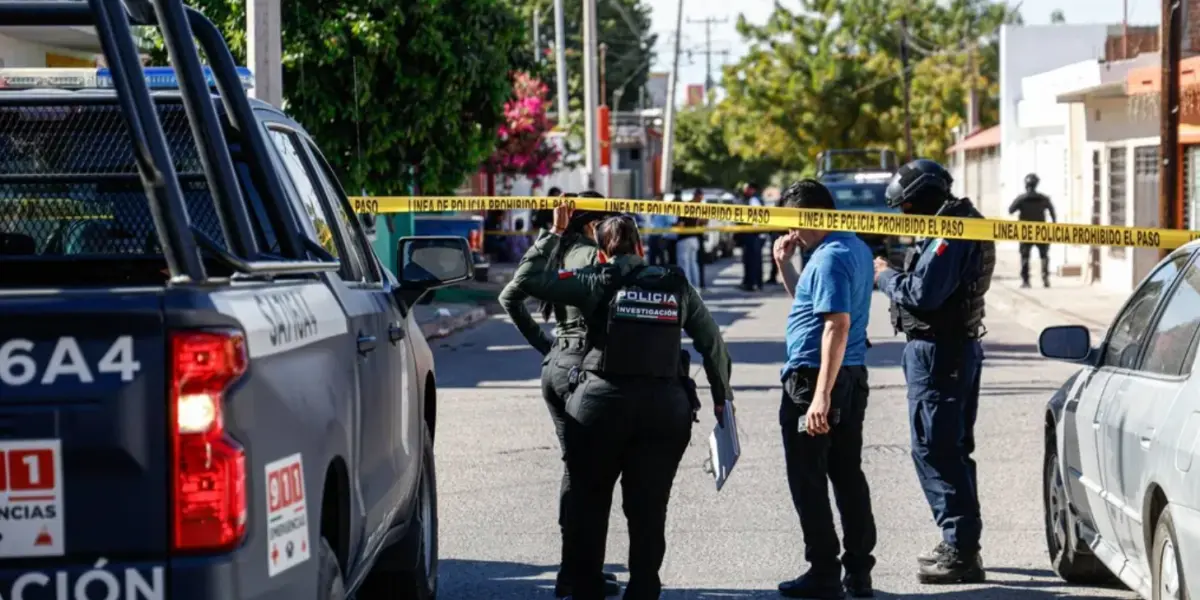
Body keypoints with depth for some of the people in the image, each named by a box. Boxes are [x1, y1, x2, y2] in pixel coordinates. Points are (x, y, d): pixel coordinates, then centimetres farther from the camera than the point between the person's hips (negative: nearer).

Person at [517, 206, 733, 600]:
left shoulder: (597, 283, -1)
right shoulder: (677, 287, 7)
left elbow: (533, 278, -2)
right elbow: (712, 342, 10)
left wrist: (554, 233, 10)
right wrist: (721, 395, 21)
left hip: (601, 405, -1)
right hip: (664, 409, 2)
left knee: (590, 506, 12)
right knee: (648, 511, 7)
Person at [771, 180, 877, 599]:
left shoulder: (830, 258, -19)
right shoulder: (856, 249, 13)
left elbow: (838, 325, -27)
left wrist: (821, 395, -30)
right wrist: (784, 265, 12)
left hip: (814, 378, -10)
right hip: (853, 377, 10)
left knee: (808, 481, 0)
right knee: (849, 475, 13)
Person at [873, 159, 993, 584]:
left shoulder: (950, 234, -19)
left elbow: (922, 293, -24)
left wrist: (884, 276, -8)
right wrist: (893, 275, 5)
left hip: (938, 352, -11)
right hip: (958, 346, 11)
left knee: (935, 450, -8)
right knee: (952, 449, 17)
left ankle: (961, 551, -8)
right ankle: (961, 544, 26)